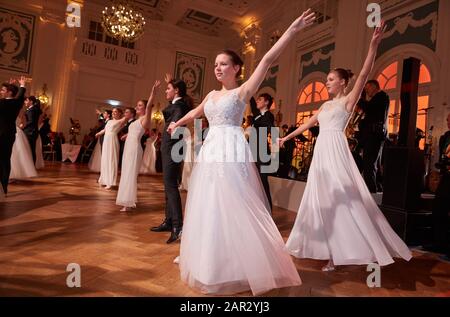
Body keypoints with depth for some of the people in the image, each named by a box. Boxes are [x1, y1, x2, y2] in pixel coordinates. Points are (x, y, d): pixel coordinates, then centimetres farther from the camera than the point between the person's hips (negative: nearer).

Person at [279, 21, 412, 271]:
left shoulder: (348, 100, 2)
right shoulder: (326, 105, 21)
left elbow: (364, 75, -12)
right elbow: (308, 124, 25)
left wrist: (374, 45, -21)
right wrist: (286, 138, 27)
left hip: (336, 152, -7)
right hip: (322, 153, 7)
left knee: (342, 199, -6)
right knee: (324, 199, 7)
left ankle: (340, 252, 1)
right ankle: (332, 251, 16)